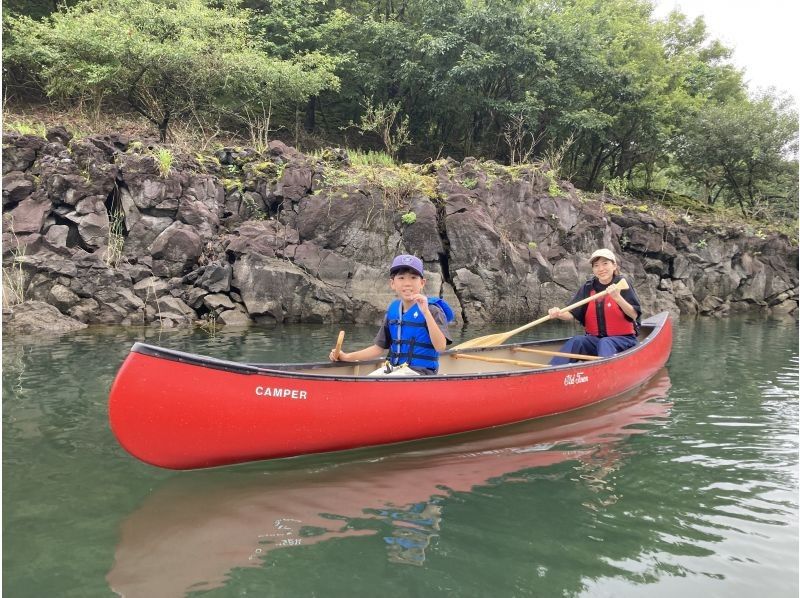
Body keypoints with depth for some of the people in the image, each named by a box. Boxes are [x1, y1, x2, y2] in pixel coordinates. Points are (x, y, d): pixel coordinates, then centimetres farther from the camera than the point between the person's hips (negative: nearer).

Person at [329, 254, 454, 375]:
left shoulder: (432, 310, -9)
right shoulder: (393, 310, 8)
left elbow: (441, 347, -21)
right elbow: (379, 347, 16)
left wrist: (426, 312, -27)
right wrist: (346, 357, 7)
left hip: (421, 372, -6)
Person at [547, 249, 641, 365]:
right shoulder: (588, 287, 5)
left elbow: (635, 315, -11)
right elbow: (572, 314, -2)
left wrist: (618, 298, -28)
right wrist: (559, 314, -25)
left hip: (623, 340, -2)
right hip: (595, 339, 3)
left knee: (605, 343, -33)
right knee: (576, 341, -25)